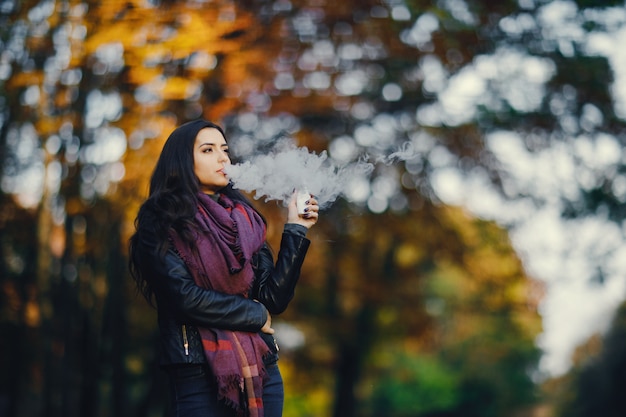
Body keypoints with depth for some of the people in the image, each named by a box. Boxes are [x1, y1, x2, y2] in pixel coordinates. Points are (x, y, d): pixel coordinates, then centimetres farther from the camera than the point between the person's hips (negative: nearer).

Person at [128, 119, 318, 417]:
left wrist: (295, 230, -2)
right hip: (200, 373, -5)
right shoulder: (161, 222, -3)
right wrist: (254, 315, -5)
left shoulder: (245, 218, 10)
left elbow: (275, 299, 3)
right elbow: (185, 296, -14)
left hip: (261, 368, 5)